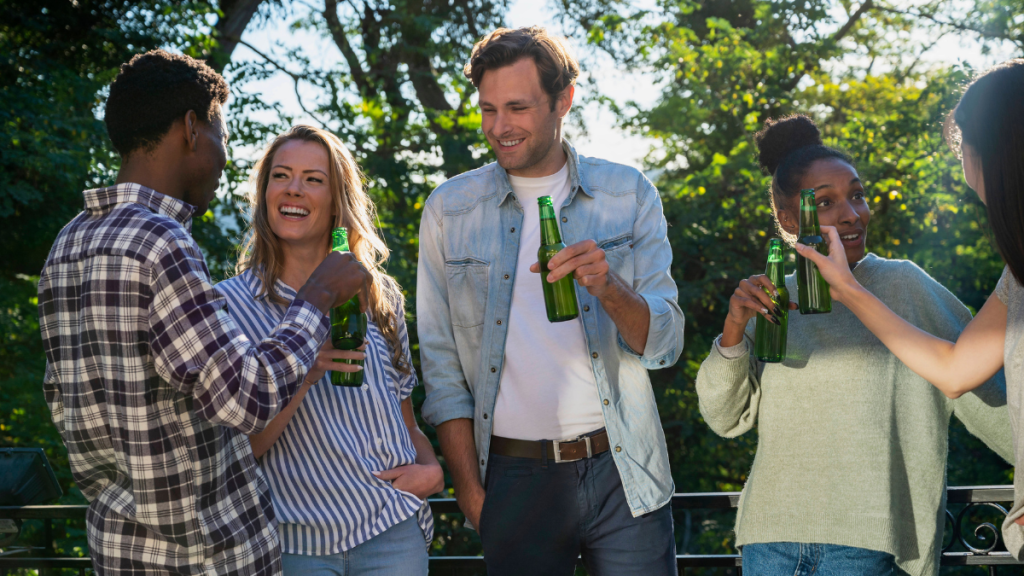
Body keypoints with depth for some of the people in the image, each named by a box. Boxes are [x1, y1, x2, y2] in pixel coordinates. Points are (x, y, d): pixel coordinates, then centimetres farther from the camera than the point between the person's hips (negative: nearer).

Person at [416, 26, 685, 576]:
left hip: (622, 471, 0)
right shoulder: (449, 209, 4)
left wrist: (608, 288, -21)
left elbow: (665, 344, -1)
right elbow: (442, 365, 6)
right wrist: (469, 488, 0)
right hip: (514, 480, 0)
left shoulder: (627, 195, 4)